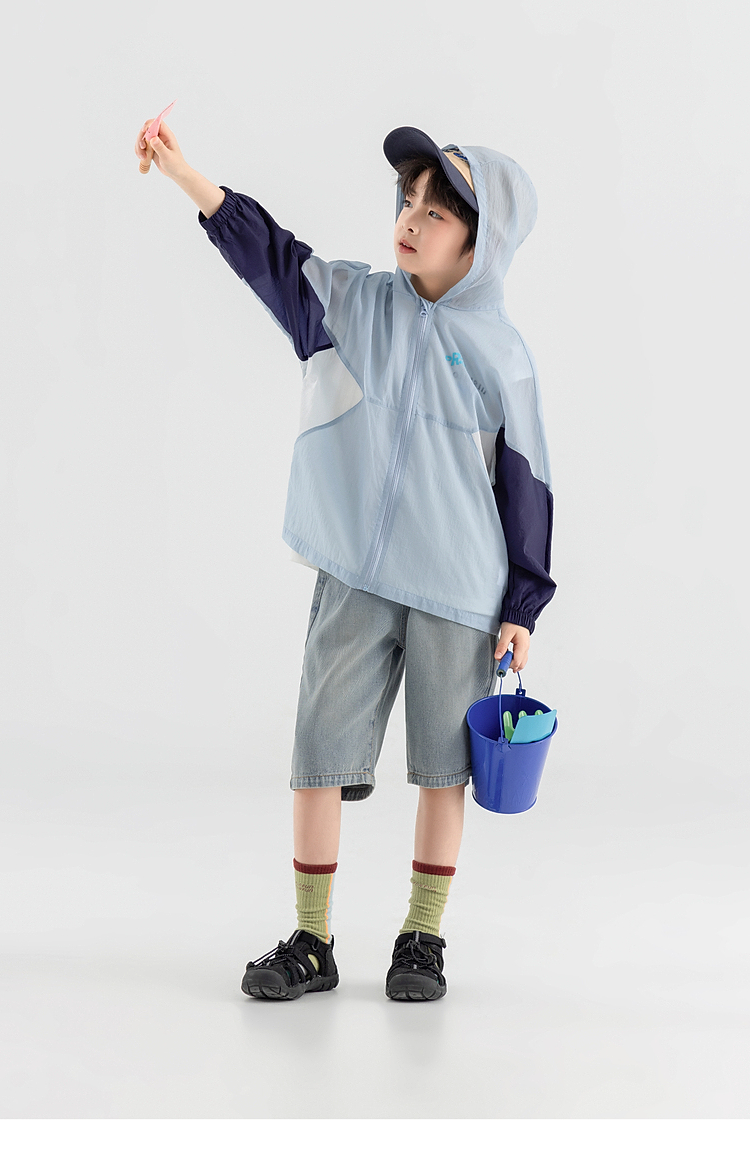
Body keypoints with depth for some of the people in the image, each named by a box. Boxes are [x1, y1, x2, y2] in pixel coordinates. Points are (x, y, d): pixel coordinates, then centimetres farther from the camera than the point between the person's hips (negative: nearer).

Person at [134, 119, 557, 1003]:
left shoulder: (500, 352, -3)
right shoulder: (351, 300, 4)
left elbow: (525, 484, 0)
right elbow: (265, 248, -4)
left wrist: (522, 607, 0)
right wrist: (182, 171, -19)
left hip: (459, 591, -2)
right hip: (352, 579, 2)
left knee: (443, 763, 6)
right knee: (320, 753, 2)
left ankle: (423, 940, 21)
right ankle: (311, 942, 15)